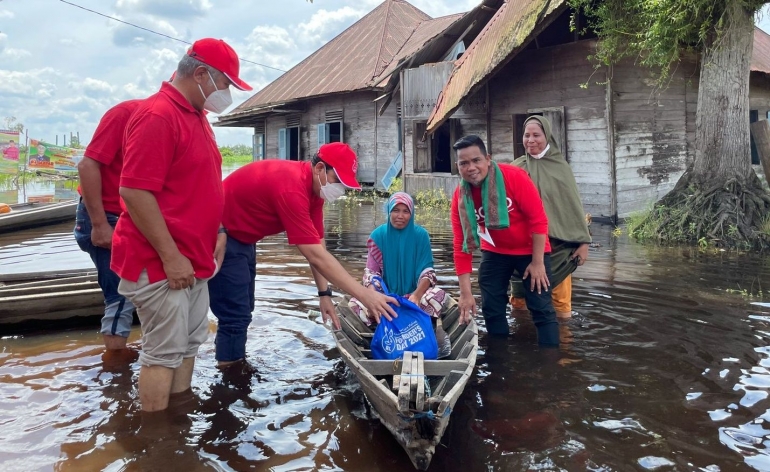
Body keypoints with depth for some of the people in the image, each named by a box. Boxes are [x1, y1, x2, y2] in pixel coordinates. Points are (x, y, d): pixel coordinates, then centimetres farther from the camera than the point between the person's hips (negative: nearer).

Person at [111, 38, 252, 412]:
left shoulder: (196, 116, 14)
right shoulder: (158, 115, -17)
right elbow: (135, 191, -23)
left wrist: (216, 233, 16)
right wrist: (170, 257, -22)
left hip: (193, 260, 10)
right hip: (162, 263, -10)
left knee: (189, 344, 16)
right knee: (163, 352, -1)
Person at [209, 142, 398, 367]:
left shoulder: (314, 186, -4)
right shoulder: (291, 188, -34)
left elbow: (317, 247, -2)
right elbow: (316, 256, -36)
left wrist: (324, 293, -9)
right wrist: (365, 295, -36)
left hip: (242, 237, 10)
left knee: (242, 311, 17)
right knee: (235, 315, -9)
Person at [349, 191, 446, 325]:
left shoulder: (420, 235, -3)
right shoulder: (378, 235, -2)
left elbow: (427, 271, -8)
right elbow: (371, 272, -4)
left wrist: (416, 295, -30)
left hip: (414, 292, 0)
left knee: (438, 296, -31)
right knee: (356, 303, -28)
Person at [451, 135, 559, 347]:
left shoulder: (514, 177, -25)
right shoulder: (460, 197, -14)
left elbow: (539, 219, -20)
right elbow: (462, 246, -12)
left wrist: (538, 262, -18)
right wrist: (465, 293, -15)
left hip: (531, 250, -3)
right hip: (495, 253, 4)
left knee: (542, 309, -4)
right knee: (491, 310, 5)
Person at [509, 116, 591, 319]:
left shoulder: (560, 167, -2)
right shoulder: (516, 169, 2)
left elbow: (574, 205, 1)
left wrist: (583, 242, 0)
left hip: (557, 244, -2)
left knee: (560, 308, 4)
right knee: (520, 297, 10)